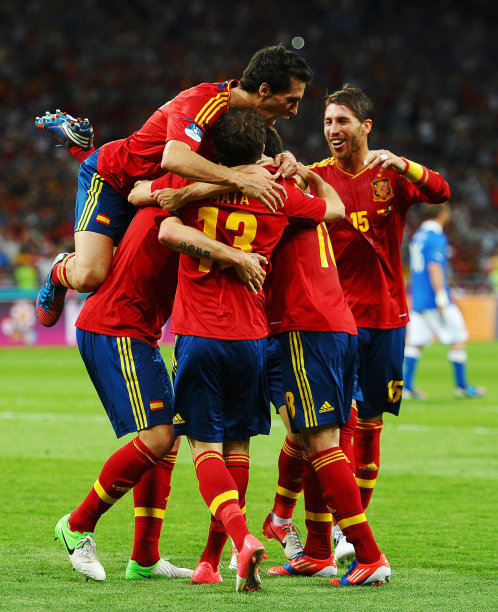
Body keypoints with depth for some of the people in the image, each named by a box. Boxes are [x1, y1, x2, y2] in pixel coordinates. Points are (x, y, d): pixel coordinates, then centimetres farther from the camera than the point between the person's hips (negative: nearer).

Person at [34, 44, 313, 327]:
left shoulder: (250, 112, -7)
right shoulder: (202, 102, -34)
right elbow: (174, 158, -50)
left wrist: (280, 159, -18)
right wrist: (239, 179, -55)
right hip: (109, 176, -8)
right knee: (89, 276, -22)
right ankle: (62, 269, 15)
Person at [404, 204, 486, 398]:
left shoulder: (417, 236, 14)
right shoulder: (436, 238, -12)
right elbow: (434, 268, -20)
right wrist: (442, 299, -21)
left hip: (418, 300, 8)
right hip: (434, 299, -8)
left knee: (415, 343, 6)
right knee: (459, 339, 3)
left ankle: (406, 385, -1)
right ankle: (461, 386, 7)